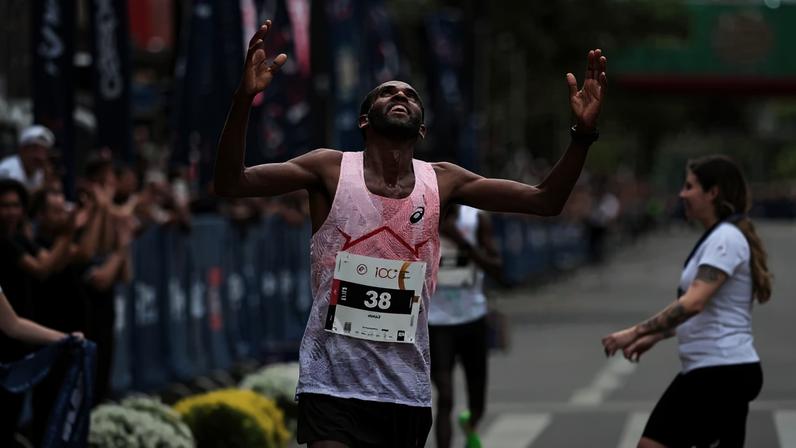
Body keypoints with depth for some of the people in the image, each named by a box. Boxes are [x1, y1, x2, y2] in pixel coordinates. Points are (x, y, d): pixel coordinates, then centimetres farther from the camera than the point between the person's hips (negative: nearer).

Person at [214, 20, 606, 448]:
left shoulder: (442, 181, 5)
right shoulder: (331, 169, -3)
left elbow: (546, 200, 4)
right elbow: (230, 183, -13)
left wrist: (582, 134, -11)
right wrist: (243, 101, -29)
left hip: (408, 391, 4)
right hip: (332, 384, -4)